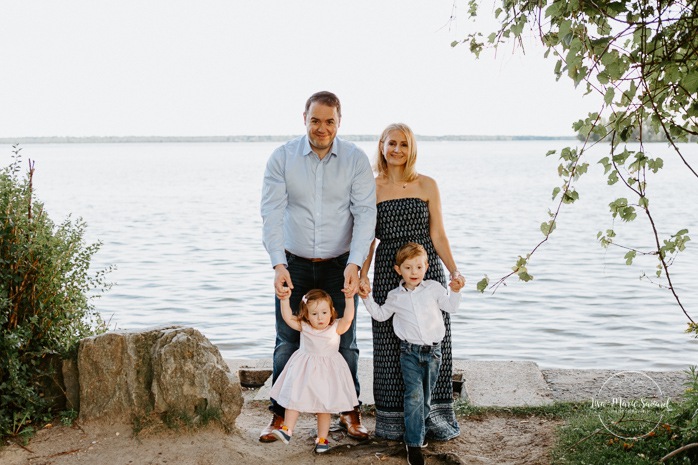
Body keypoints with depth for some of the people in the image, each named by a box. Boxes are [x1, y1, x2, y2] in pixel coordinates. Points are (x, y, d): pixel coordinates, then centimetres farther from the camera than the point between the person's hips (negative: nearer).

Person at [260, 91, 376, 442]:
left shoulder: (356, 160, -5)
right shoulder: (282, 158, -6)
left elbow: (365, 213, -11)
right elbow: (272, 212, -11)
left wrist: (354, 263, -23)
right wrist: (278, 264, -21)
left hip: (340, 265, 0)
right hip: (294, 264, 0)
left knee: (344, 343, 7)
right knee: (287, 343, 5)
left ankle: (350, 412, 24)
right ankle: (279, 415, 19)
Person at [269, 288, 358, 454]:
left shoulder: (336, 327, -10)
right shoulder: (304, 327, -5)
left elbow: (348, 318, -24)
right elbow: (287, 317, -9)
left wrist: (349, 298, -33)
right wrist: (284, 300, -20)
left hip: (326, 372, -1)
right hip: (304, 370, 1)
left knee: (324, 406, 7)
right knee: (294, 398, 2)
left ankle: (322, 438, 17)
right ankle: (287, 429, 12)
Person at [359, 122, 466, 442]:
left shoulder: (427, 185, 4)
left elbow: (438, 235, 4)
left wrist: (454, 271, -7)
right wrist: (363, 274, -10)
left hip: (427, 268, 0)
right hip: (388, 271, 0)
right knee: (391, 343, 4)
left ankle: (434, 415, 16)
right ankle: (394, 419, 16)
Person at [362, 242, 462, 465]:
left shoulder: (434, 288, 4)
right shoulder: (395, 296, 5)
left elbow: (450, 307, 13)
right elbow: (380, 315, 19)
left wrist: (455, 292, -3)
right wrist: (367, 299, 9)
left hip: (433, 350, 2)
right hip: (410, 351, -1)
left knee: (426, 396, 9)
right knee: (414, 395, -12)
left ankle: (416, 431, 29)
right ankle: (413, 444, -8)